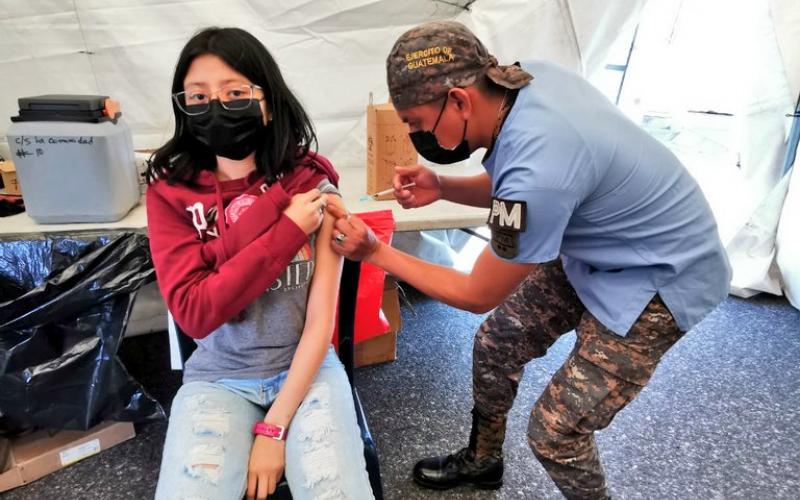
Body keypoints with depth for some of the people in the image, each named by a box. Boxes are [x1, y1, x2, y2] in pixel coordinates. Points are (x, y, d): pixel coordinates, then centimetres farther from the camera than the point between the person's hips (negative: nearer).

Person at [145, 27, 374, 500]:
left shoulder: (313, 187, -10)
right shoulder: (170, 192, -8)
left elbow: (321, 320, -10)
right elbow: (193, 312, -17)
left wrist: (274, 428, -14)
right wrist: (287, 230, -21)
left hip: (306, 368, 0)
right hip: (219, 377, 1)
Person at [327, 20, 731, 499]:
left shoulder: (537, 170, -38)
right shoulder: (526, 79, -13)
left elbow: (477, 295, -20)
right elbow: (510, 190, 6)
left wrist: (376, 252, -15)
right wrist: (442, 188, -12)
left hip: (659, 278, -8)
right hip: (598, 248, 8)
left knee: (555, 431, -3)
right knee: (495, 344, 14)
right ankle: (481, 460, 40)